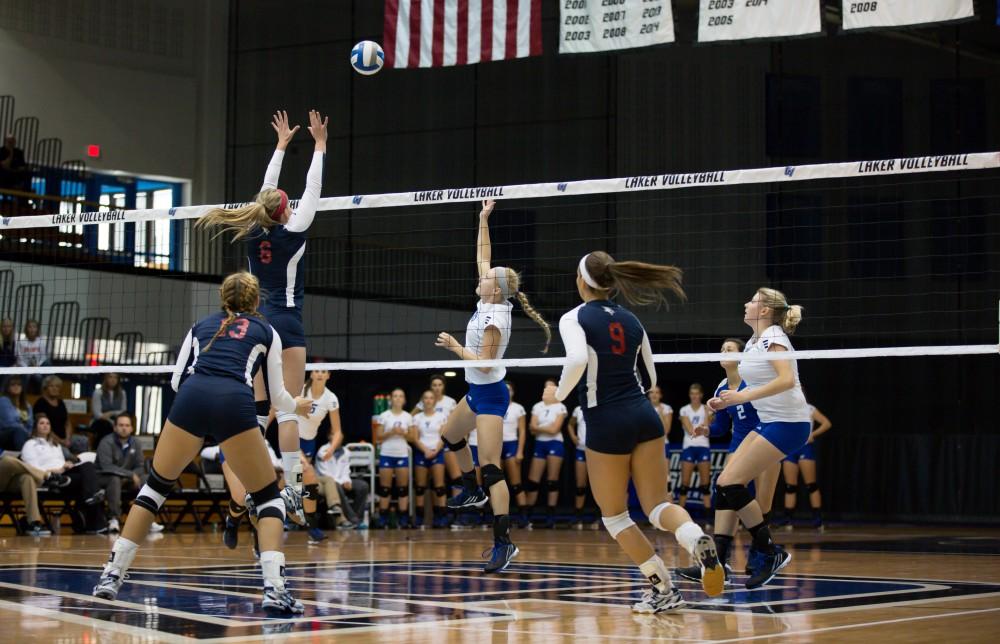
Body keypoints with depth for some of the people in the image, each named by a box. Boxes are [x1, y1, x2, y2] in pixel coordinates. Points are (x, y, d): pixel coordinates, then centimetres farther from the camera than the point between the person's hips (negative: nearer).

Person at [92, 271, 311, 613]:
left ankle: (112, 575, 16)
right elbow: (277, 397, 24)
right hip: (235, 405, -2)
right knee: (268, 497, 11)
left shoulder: (201, 325, 30)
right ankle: (274, 588, -8)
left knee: (155, 486, 21)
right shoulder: (266, 332, 25)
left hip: (190, 399, 2)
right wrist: (298, 405, 46)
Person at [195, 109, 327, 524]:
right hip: (287, 322, -6)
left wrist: (281, 144, 27)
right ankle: (292, 490, -14)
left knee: (258, 409, 7)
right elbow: (312, 190, -2)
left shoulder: (253, 233, 6)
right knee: (288, 409, -9)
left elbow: (266, 190, 19)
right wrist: (319, 144, 5)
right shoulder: (291, 235, -7)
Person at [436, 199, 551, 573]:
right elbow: (482, 257, 11)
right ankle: (473, 492, 48)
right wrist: (483, 221, 9)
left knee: (491, 468, -15)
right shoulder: (489, 303, 1)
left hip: (490, 394, -10)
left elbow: (484, 364, -25)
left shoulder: (495, 320, -23)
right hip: (477, 391, 10)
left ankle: (503, 542, -19)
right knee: (451, 436, 31)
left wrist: (455, 347, -15)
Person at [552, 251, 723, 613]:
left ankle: (663, 589, 5)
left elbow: (577, 360, -24)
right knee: (657, 504, 5)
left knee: (614, 515, 11)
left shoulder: (574, 319, -3)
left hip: (606, 423, -5)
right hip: (645, 417, 5)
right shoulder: (631, 320, 13)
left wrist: (559, 393, -8)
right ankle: (698, 540, -28)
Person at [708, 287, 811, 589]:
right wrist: (727, 401, 11)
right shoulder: (753, 343, 16)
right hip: (769, 423, 9)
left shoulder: (773, 338, -12)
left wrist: (744, 396, -29)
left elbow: (787, 380, -27)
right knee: (725, 484, 2)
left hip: (788, 423, -9)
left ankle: (770, 553, -4)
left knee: (730, 484, -13)